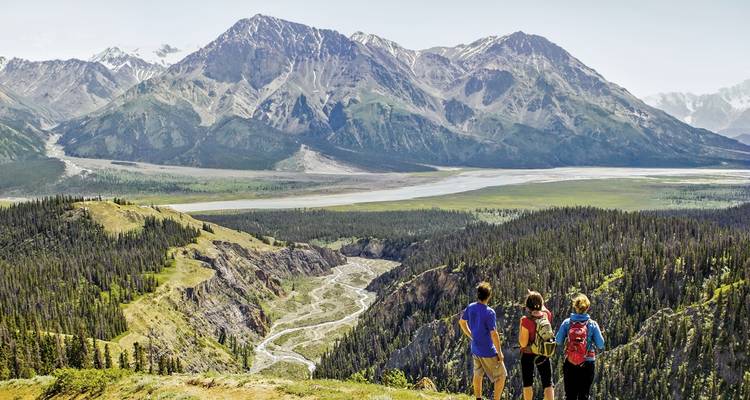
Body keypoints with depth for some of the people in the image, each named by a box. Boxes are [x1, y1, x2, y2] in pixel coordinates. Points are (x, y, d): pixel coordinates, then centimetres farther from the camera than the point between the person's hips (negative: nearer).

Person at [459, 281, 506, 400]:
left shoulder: (470, 307, -4)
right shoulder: (489, 312, -25)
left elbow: (462, 322, 12)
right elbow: (494, 334, -24)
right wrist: (499, 352, -13)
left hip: (475, 349, 7)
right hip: (488, 352, -7)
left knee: (477, 375, 22)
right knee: (501, 376, 9)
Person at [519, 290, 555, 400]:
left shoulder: (526, 321, -25)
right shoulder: (547, 315, -14)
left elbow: (523, 343, -20)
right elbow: (543, 308, 14)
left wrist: (521, 325, -14)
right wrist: (537, 297, 18)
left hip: (528, 354, -3)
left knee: (527, 383, 16)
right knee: (548, 383, 9)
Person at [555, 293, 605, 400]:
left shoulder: (566, 323, -5)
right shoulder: (592, 324, -7)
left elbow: (558, 342, -4)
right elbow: (601, 345, -7)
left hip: (569, 364, 1)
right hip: (587, 365, -1)